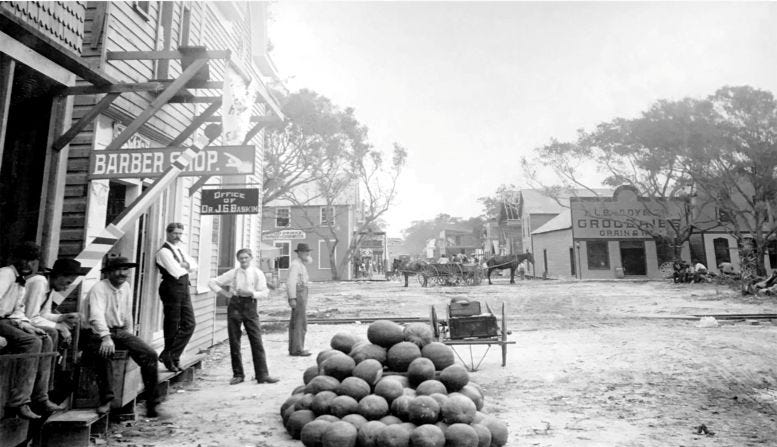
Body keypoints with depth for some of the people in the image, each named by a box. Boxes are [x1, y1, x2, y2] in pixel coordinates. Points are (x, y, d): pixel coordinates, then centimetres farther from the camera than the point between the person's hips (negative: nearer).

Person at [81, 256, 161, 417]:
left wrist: (131, 340, 15)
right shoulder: (99, 288, -12)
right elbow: (97, 315, -28)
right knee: (104, 353, -39)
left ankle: (152, 402, -5)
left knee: (150, 355, -13)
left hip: (119, 331, 6)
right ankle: (106, 401, -24)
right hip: (97, 333, -6)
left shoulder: (126, 288, 10)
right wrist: (106, 337, -43)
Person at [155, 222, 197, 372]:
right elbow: (176, 272, -19)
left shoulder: (181, 248, 16)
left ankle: (170, 355, 14)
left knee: (189, 324, 5)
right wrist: (186, 266, 0)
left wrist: (185, 265, -8)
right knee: (172, 326, 3)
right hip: (172, 290, -8)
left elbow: (194, 266, 12)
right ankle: (169, 359, 19)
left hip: (184, 289, 8)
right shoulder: (164, 251, -10)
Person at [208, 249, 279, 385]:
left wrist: (251, 292, -20)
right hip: (234, 305, 2)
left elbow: (264, 293, -4)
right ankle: (238, 374, 17)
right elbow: (212, 282, 10)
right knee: (234, 342, 5)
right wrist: (225, 292, 0)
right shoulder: (233, 273, 5)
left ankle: (262, 375, 1)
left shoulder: (257, 273, 2)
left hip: (250, 305, -1)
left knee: (256, 341, -4)